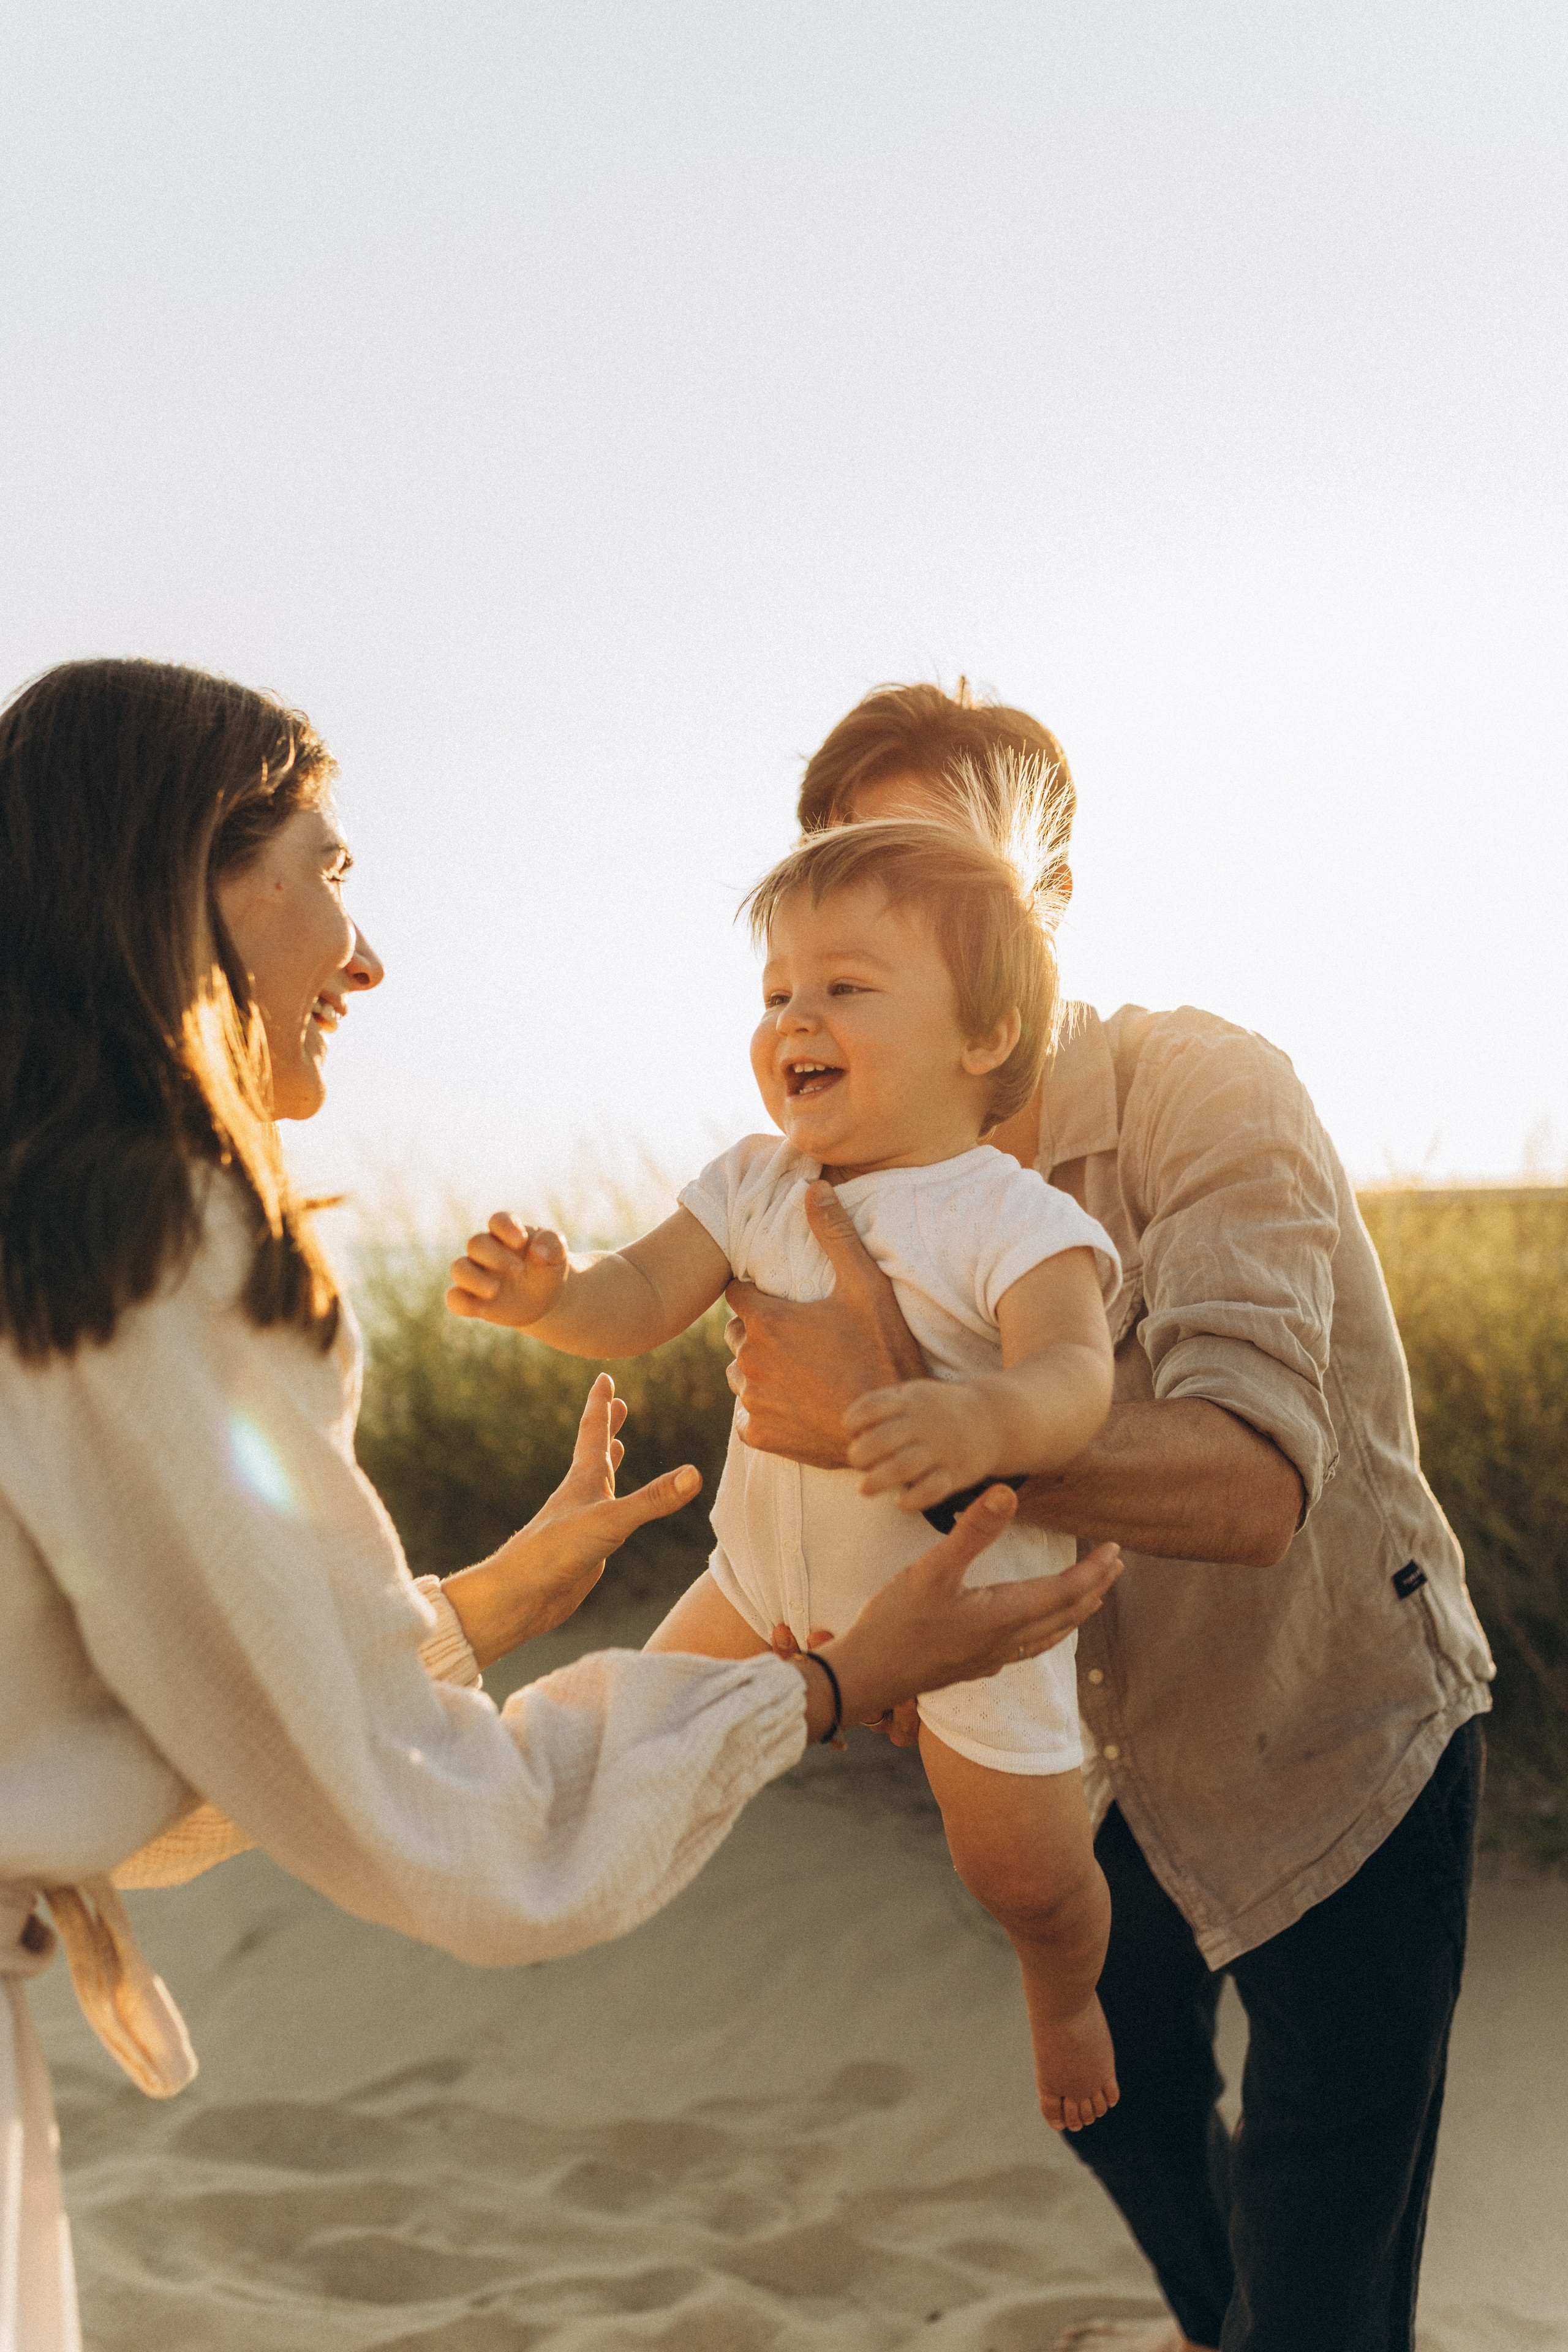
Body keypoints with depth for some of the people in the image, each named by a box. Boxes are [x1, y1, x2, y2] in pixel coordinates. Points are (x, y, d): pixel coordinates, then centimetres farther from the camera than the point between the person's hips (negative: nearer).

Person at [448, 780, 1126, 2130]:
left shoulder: (1017, 1223, -22)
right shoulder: (757, 1186, -4)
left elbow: (1074, 1375, -36)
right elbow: (642, 1298, -11)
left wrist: (985, 1423, -59)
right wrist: (549, 1297, -34)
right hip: (772, 1576, 5)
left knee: (1028, 1881, 7)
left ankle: (1066, 1996, 42)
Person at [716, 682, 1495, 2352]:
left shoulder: (1206, 1099, -28)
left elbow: (1249, 1486, -42)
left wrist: (887, 1421, -52)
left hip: (1345, 1744, -7)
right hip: (1131, 1760, 7)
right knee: (1116, 2092, 28)